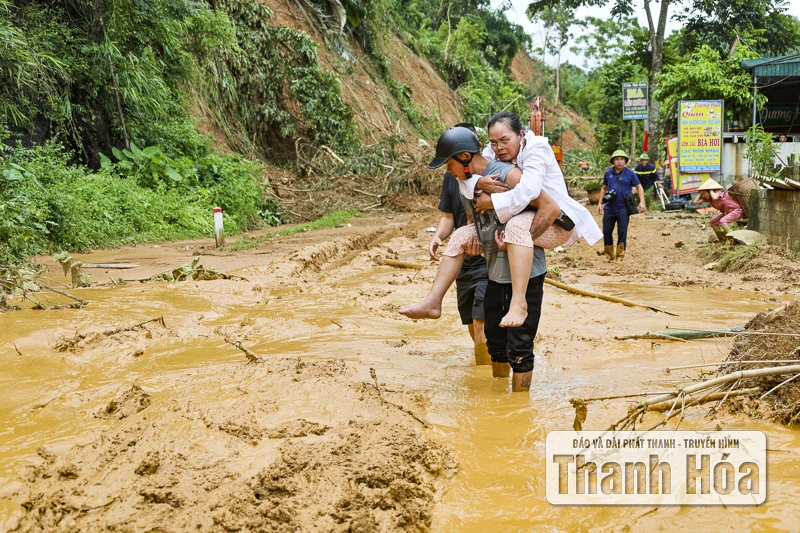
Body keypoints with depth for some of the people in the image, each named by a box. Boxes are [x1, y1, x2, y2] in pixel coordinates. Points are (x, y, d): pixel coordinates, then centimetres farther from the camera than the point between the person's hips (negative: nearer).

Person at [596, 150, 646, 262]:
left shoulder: (630, 173, -1)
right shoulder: (608, 173, 8)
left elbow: (639, 187, 4)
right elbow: (604, 188, 19)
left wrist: (642, 202, -7)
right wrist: (600, 203, 14)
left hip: (623, 209, -3)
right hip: (609, 208, 4)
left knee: (622, 232, -1)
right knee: (606, 232, 5)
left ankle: (620, 256, 10)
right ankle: (610, 255, 21)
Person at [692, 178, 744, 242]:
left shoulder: (719, 192, -19)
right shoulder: (708, 198, 1)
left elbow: (715, 198, -42)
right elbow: (695, 202, -1)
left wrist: (710, 190, -24)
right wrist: (701, 193, -3)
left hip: (737, 210, -9)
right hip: (727, 212, 9)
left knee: (722, 221, -30)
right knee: (712, 223, 8)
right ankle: (723, 240, 16)